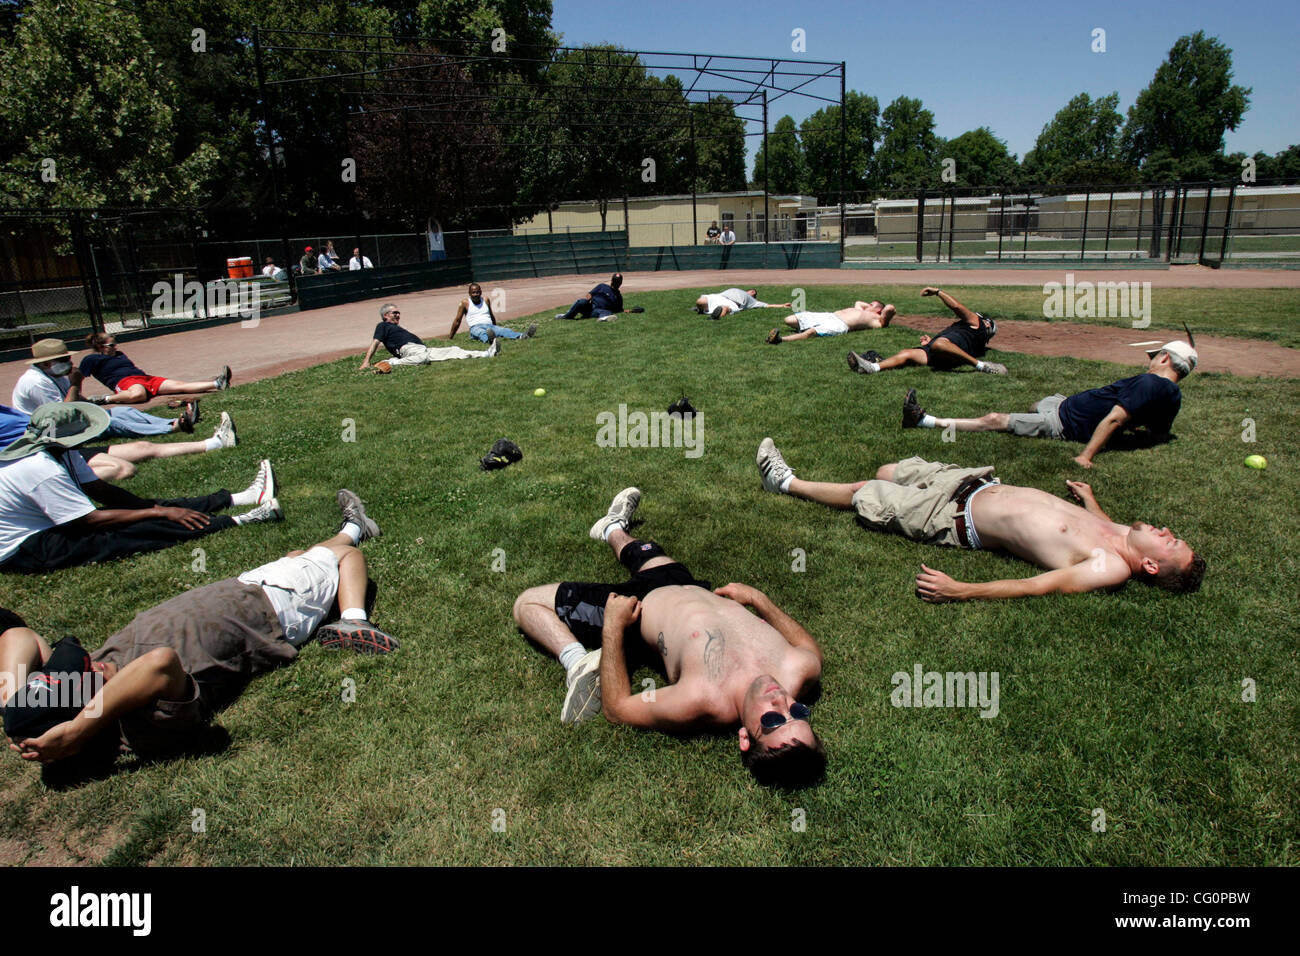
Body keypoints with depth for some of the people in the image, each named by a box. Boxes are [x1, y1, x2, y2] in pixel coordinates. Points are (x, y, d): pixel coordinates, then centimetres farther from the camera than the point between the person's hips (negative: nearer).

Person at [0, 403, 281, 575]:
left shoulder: (57, 449, 1)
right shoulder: (41, 470, -29)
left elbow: (102, 490, 4)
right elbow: (92, 520, -26)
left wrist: (159, 507, -7)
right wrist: (161, 512, -22)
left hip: (46, 525, 9)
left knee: (146, 507, -1)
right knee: (140, 530, -23)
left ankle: (245, 497, -1)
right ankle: (242, 520, -25)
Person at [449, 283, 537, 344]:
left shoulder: (486, 300, 21)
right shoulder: (465, 303, 10)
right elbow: (457, 321, 14)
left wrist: (495, 328, 41)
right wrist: (450, 337, 17)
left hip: (490, 326, 4)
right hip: (475, 327, -3)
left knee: (504, 330, -27)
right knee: (481, 332, -40)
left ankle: (524, 336, -55)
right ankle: (488, 339, -77)